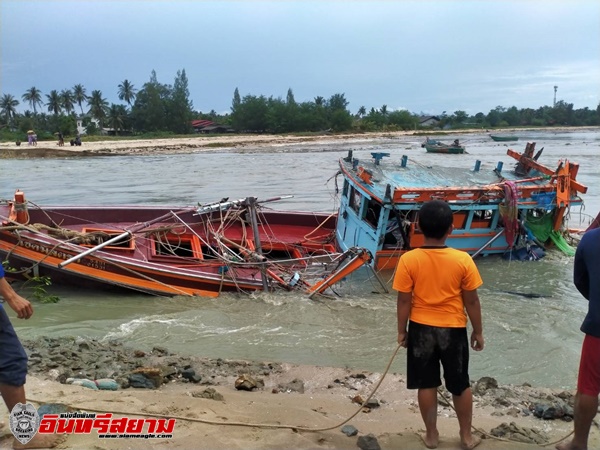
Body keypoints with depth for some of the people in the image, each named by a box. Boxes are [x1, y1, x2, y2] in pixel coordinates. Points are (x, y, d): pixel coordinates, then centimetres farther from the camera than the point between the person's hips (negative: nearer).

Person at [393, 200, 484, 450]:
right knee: (460, 385, 18)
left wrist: (401, 331, 5)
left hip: (421, 329, 0)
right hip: (453, 330, 0)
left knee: (426, 385, 15)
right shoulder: (463, 260, -15)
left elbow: (404, 301, -9)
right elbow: (472, 301, -7)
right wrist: (478, 332, 6)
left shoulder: (408, 260, -15)